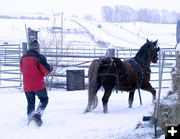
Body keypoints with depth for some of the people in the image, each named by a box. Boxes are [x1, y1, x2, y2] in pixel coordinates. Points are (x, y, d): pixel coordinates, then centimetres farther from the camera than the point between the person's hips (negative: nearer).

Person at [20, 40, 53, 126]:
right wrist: (51, 68, 10)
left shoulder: (23, 58, 7)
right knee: (44, 100, 13)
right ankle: (38, 114, -8)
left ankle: (29, 122, 12)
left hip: (27, 86, 5)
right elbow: (46, 70, -11)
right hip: (39, 85, -5)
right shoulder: (39, 57, -12)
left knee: (30, 103, 16)